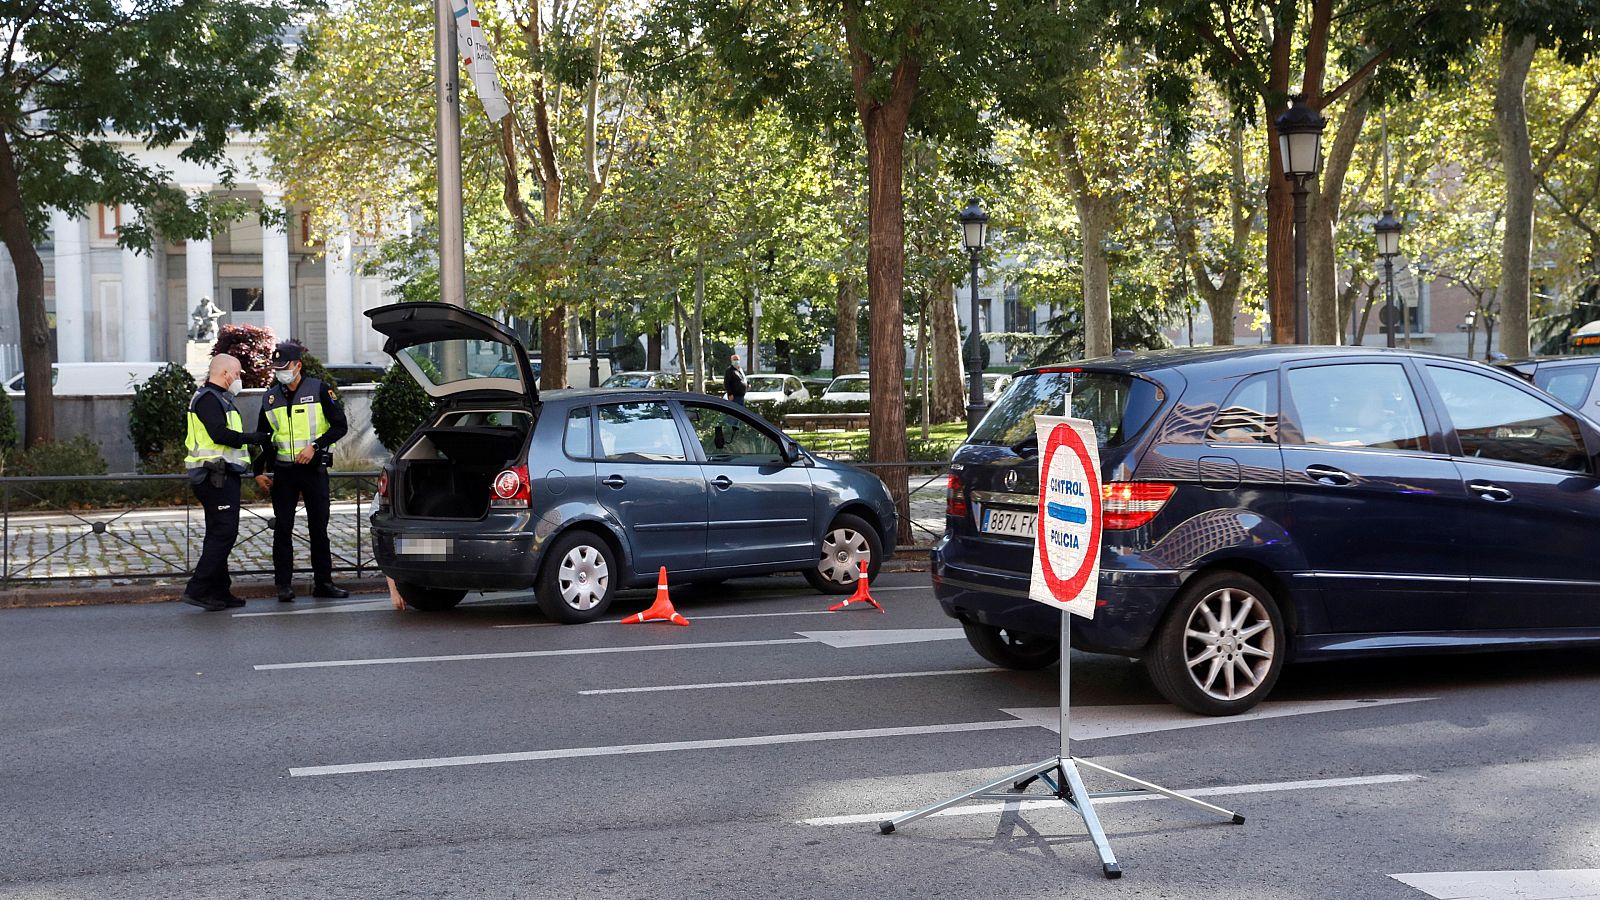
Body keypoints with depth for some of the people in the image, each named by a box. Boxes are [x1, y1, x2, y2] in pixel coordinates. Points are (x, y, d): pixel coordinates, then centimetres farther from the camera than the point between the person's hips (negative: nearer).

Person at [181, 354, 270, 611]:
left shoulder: (218, 398, 22)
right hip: (217, 477, -11)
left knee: (219, 534, 13)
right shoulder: (208, 398, -12)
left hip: (223, 476, 11)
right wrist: (253, 438, -15)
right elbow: (220, 434, -24)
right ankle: (198, 590, -13)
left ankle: (219, 592, 17)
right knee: (224, 532, -13)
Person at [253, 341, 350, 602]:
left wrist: (314, 446, -15)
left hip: (314, 468, -2)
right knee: (282, 529, 0)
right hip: (283, 471, 2)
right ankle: (284, 585, 5)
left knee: (319, 527, 3)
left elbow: (340, 426, -3)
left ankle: (323, 582, 9)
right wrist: (258, 472, 9)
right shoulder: (271, 397, 9)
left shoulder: (319, 390, -2)